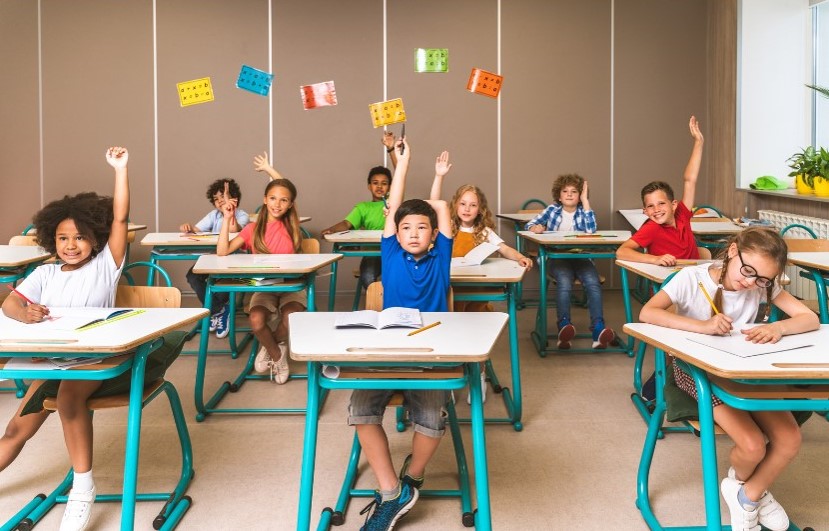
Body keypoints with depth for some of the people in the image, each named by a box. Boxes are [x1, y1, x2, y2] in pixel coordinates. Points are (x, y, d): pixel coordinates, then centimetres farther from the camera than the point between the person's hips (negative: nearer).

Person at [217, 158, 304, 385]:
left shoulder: (290, 225, 1)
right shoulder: (253, 229, -1)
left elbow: (288, 189, 12)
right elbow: (222, 252, -11)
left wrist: (269, 169, 19)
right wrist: (227, 219, -14)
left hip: (291, 286, 0)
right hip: (264, 287, 0)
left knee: (291, 319, -32)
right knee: (256, 321, -31)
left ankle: (270, 347, 6)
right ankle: (277, 356, 2)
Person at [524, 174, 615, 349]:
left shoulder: (582, 211, 10)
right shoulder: (552, 210, 12)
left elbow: (591, 230, -10)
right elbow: (530, 224, 8)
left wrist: (585, 201, -8)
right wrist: (535, 227, -18)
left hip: (581, 257, 1)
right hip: (558, 257, -1)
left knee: (593, 283, -31)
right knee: (564, 282, -35)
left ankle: (598, 329, -43)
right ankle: (564, 327, -49)